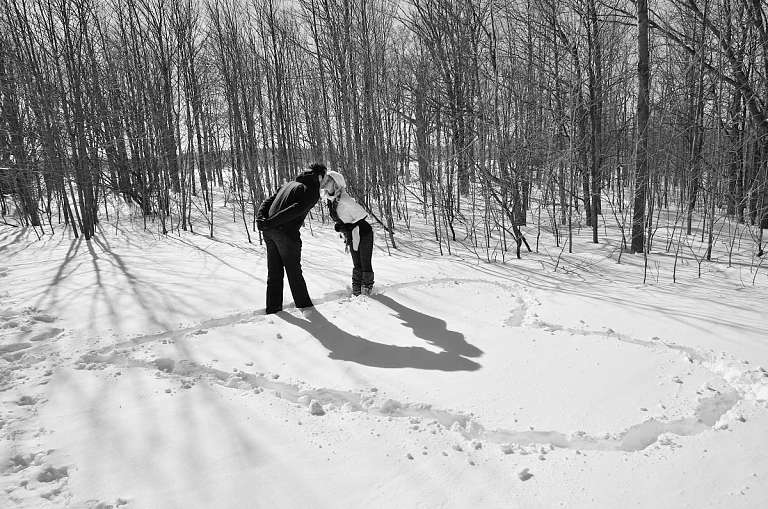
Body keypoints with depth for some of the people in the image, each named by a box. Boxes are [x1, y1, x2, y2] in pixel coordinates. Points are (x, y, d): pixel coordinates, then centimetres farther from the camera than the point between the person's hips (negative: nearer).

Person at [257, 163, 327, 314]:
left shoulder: (289, 184, 22)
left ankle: (273, 309, 19)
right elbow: (296, 210, -18)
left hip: (269, 232, 7)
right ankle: (304, 305, 21)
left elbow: (267, 201, 13)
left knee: (274, 272, 15)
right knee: (294, 272, 8)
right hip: (286, 233, -7)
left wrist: (260, 218, -2)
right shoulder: (313, 192, -3)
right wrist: (270, 223, -21)